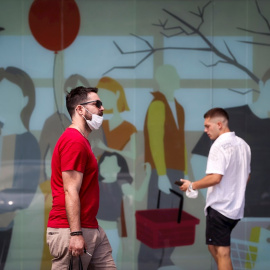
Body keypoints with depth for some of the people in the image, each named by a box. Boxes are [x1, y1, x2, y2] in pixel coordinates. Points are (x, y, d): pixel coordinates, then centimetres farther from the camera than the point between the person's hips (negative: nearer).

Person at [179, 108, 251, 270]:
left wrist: (192, 186, -11)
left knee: (222, 252, -4)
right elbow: (246, 177, 18)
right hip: (236, 208, 9)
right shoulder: (243, 145, 10)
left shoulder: (220, 145, -16)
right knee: (214, 246, 20)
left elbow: (215, 177, -24)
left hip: (219, 207, -9)